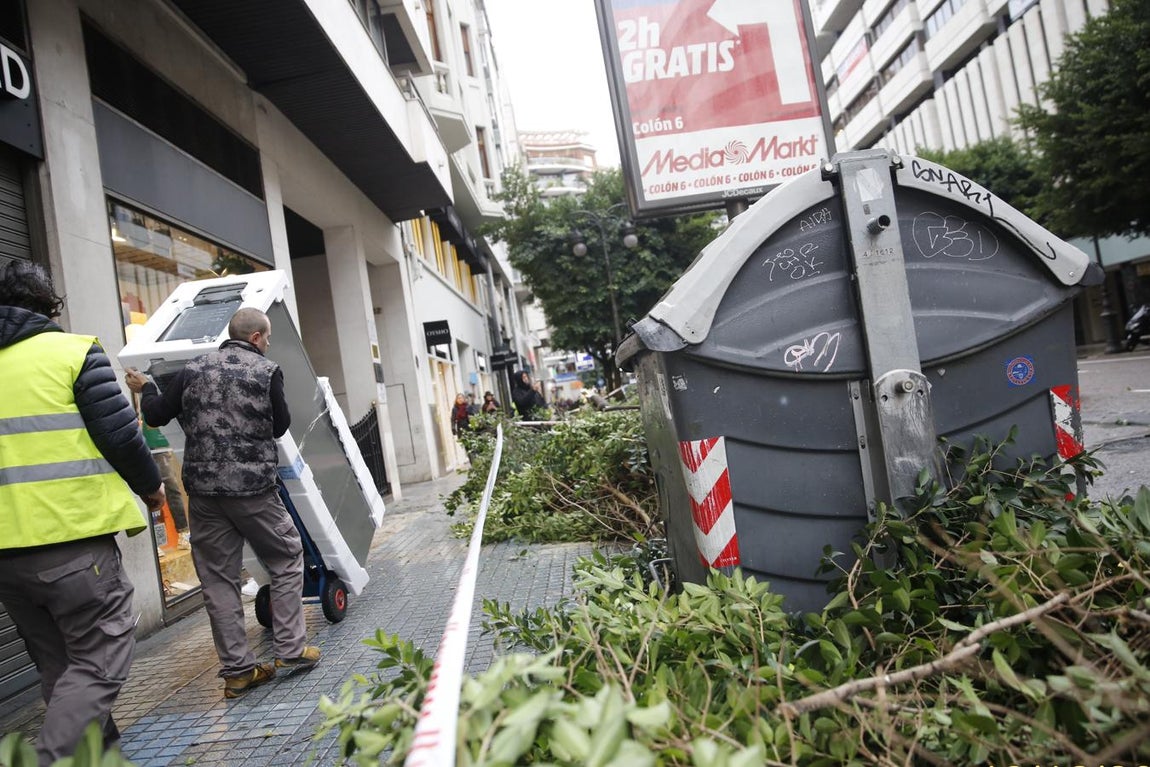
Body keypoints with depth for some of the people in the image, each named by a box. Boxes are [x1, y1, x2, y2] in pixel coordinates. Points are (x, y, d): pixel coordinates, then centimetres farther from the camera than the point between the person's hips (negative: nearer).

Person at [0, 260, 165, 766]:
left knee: (60, 670, 18)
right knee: (98, 665, 3)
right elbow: (119, 435, -10)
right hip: (73, 540, -6)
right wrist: (151, 487, 7)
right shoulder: (74, 352, -5)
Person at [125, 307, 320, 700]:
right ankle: (290, 651, 13)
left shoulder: (193, 369, 6)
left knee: (218, 578, 10)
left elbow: (156, 415, 10)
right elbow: (281, 425, 3)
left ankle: (237, 670, 15)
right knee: (287, 560, 13)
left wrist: (145, 388, 29)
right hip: (253, 488, -4)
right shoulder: (267, 372, -5)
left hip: (203, 491, 4)